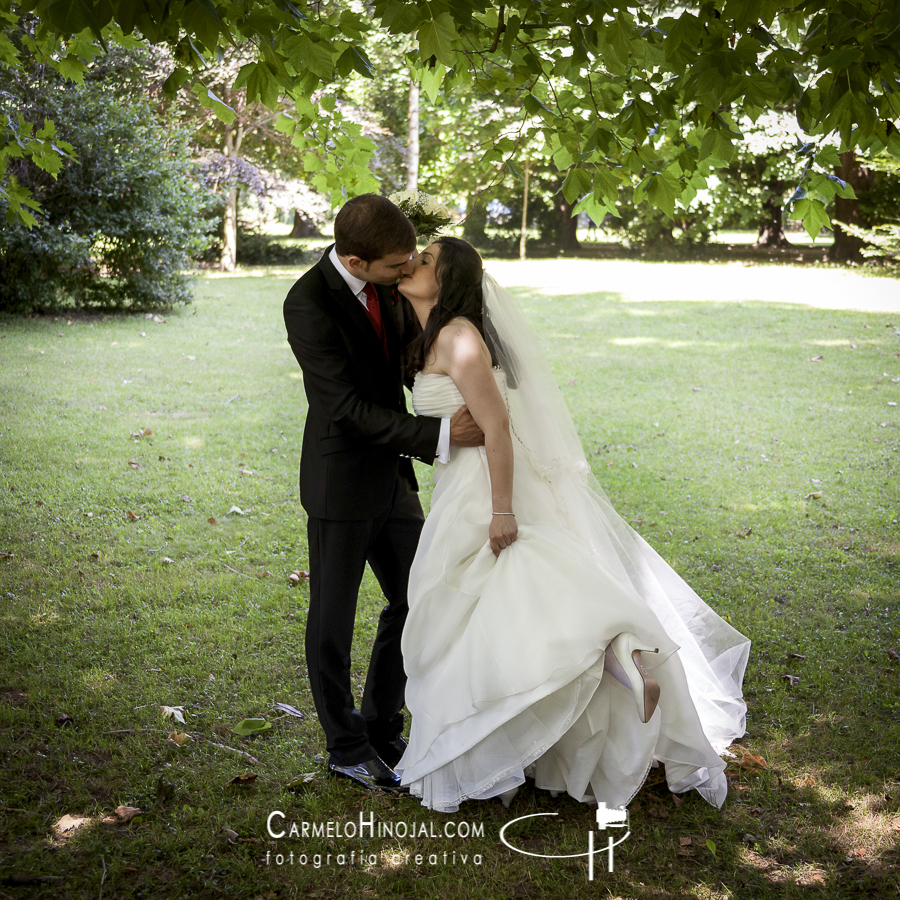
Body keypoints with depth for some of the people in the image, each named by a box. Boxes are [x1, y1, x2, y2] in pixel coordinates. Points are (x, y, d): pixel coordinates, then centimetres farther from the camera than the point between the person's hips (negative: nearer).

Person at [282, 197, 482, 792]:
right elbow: (348, 408, -26)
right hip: (341, 482, -7)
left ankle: (383, 729, 32)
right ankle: (346, 747, 28)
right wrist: (438, 435, -30)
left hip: (392, 474, 8)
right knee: (334, 620, 9)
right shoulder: (309, 304, -23)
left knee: (415, 602, 14)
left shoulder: (384, 284, -1)